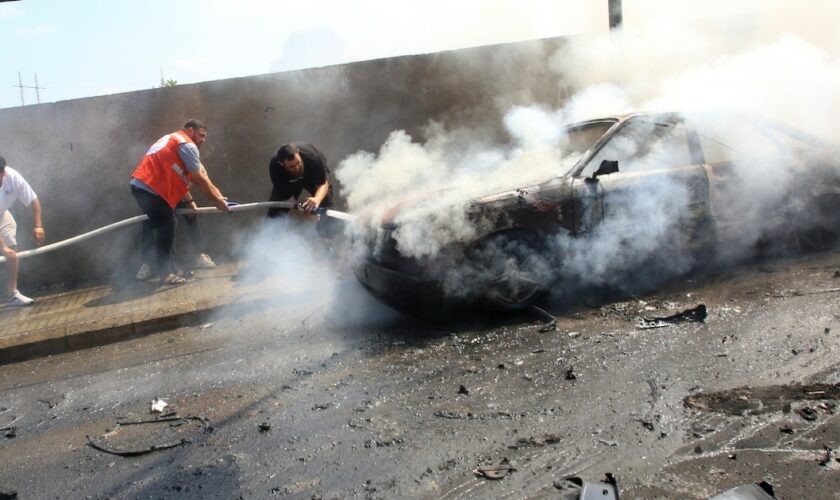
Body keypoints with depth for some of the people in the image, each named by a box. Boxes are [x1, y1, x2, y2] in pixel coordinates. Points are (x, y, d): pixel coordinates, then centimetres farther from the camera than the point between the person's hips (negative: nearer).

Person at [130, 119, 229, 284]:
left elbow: (177, 177, 24)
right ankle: (164, 271, 1)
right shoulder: (187, 145, -6)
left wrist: (189, 200, 20)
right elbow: (199, 178, -8)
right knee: (166, 227, -3)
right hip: (152, 189, -10)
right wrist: (217, 200, 0)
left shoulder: (171, 140, 26)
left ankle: (146, 265, 28)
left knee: (151, 223, 21)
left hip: (139, 184, 10)